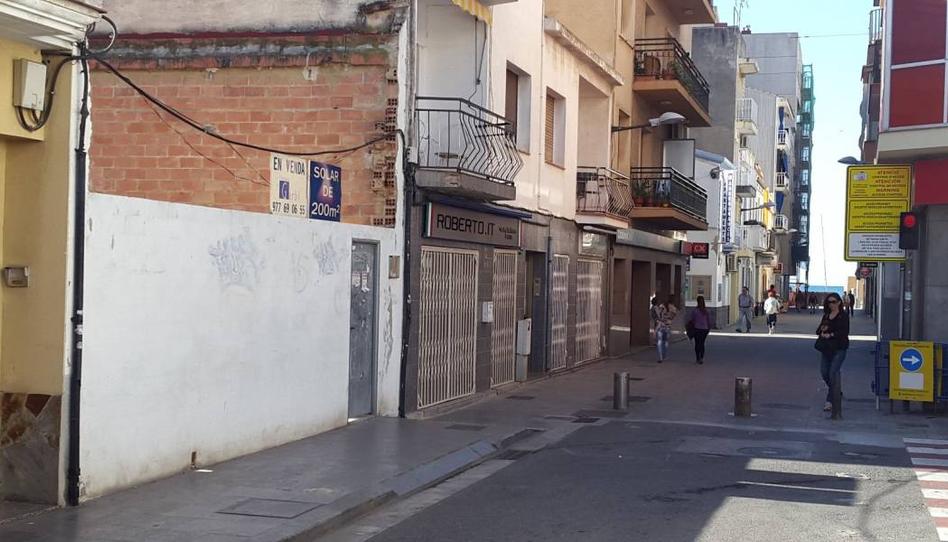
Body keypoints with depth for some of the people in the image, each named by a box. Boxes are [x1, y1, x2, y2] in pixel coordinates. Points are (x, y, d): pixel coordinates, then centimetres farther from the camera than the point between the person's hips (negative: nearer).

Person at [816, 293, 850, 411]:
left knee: (833, 373, -12)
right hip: (826, 348, 7)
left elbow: (844, 332, -14)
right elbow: (818, 330, 15)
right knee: (824, 373, 7)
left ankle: (830, 401, -8)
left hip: (838, 349, -7)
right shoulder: (826, 316, 15)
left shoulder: (843, 316, -4)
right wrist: (822, 332, -8)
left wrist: (831, 335, -19)